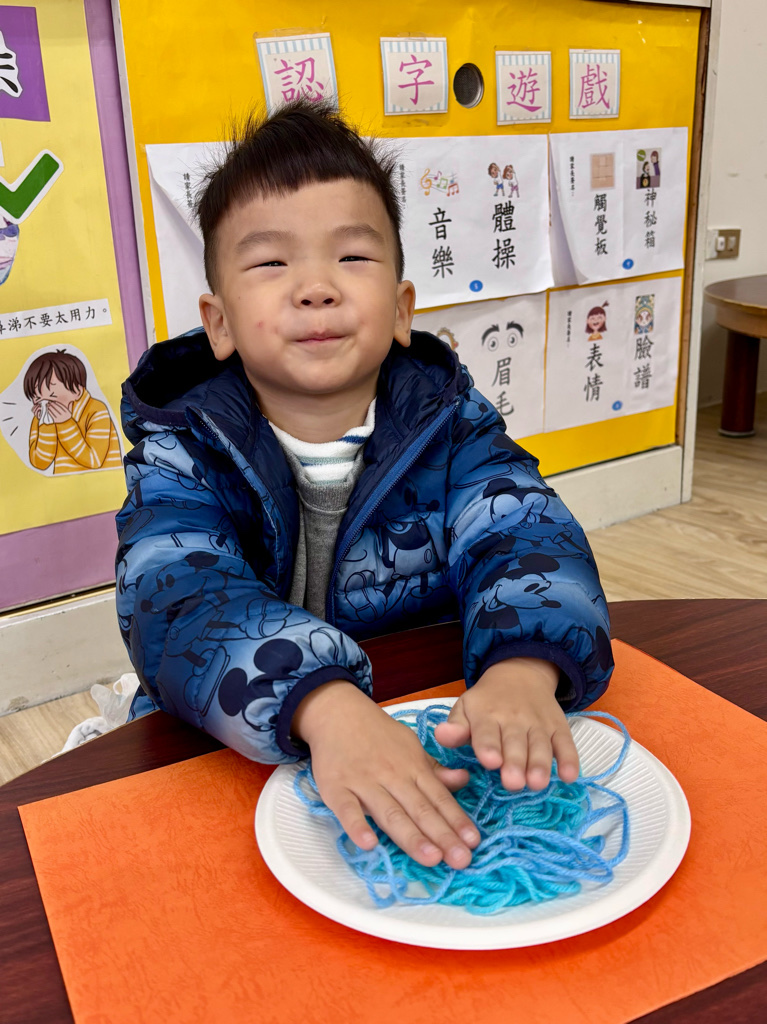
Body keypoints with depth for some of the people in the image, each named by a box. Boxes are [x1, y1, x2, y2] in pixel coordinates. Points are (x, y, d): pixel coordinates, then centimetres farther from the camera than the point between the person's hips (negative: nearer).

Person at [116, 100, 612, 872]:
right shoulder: (185, 442, -8)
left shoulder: (446, 419, -2)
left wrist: (524, 665, -40)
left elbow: (527, 534, -16)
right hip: (229, 765, 0)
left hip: (435, 742, 1)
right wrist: (326, 706, -44)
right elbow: (179, 599, -25)